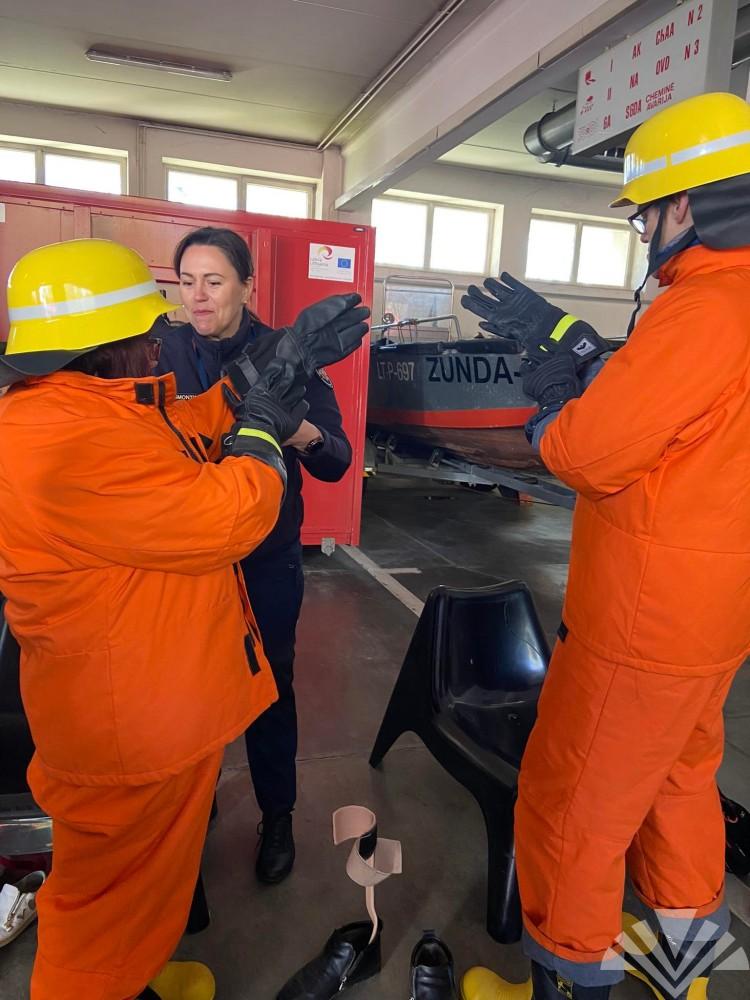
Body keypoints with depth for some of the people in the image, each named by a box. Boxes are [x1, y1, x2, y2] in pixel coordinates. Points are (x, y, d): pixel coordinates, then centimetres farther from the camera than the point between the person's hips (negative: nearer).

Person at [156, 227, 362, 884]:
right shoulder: (162, 354, -1)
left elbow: (336, 464, -8)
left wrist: (308, 436, -30)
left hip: (267, 560, -2)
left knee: (270, 687, 11)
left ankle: (277, 817, 34)